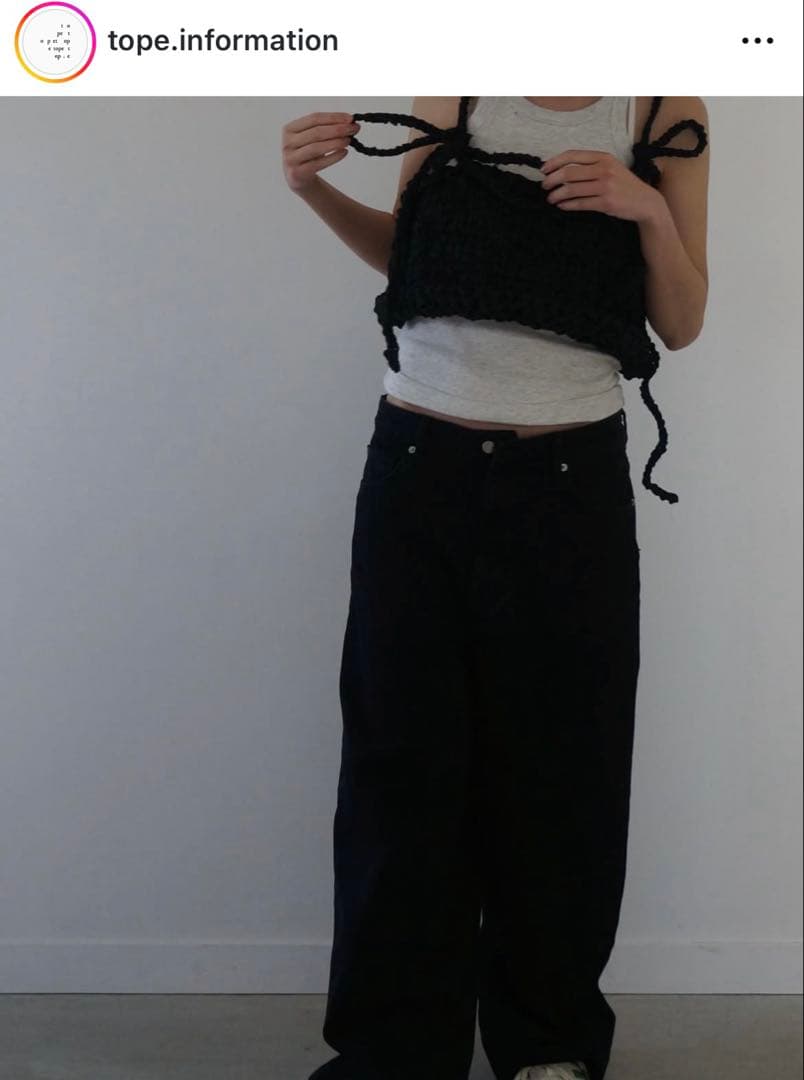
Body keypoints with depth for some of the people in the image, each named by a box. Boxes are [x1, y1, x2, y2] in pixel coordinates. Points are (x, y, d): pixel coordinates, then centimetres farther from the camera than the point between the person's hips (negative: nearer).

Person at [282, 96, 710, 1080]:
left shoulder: (663, 107, 4)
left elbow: (682, 325, 5)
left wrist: (651, 211, -12)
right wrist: (317, 190, 0)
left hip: (569, 480, 0)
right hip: (418, 463, 1)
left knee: (557, 767, 6)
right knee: (401, 759, 3)